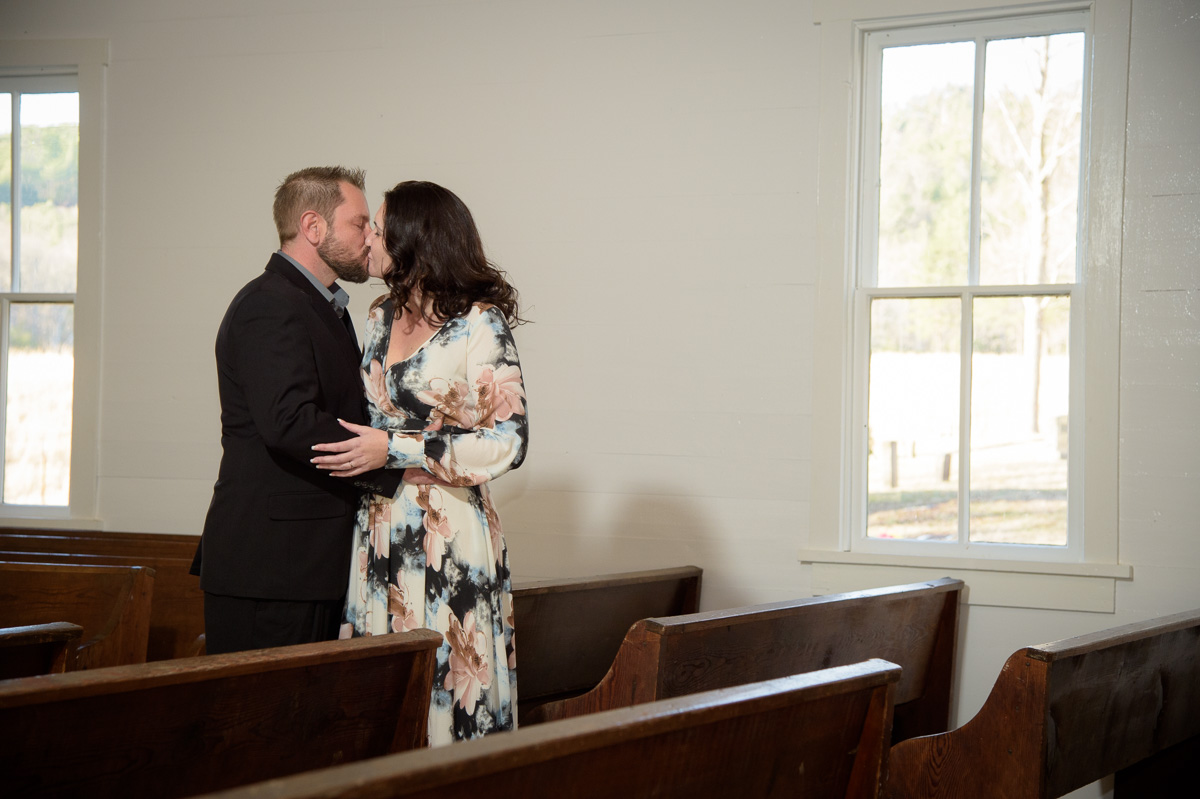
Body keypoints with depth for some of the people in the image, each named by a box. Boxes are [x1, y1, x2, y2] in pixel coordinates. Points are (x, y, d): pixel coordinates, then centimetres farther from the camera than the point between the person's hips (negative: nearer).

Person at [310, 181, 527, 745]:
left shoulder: (479, 323, -8)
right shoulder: (381, 318, 13)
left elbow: (508, 441, -14)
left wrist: (394, 450, -15)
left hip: (448, 536, -6)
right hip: (379, 534, 6)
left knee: (445, 684, -4)